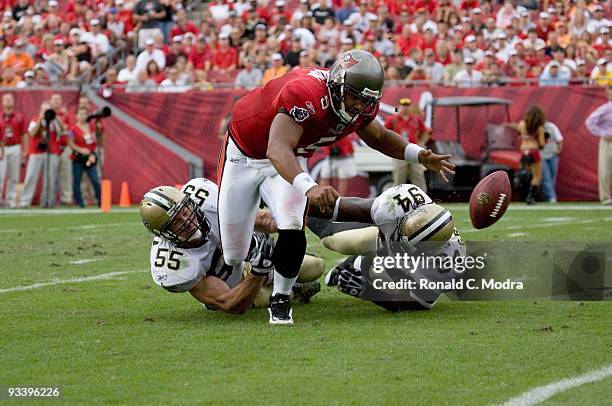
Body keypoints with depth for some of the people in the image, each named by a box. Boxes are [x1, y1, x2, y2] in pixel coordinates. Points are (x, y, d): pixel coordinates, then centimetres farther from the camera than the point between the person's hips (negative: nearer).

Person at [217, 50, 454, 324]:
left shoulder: (361, 106, -15)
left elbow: (378, 137, 9)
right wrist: (308, 187, -69)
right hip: (245, 155, -4)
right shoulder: (305, 95, -39)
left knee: (293, 231, -24)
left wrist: (419, 155, -7)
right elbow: (277, 150, -52)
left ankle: (280, 302, -1)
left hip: (289, 162, 4)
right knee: (234, 255, 0)